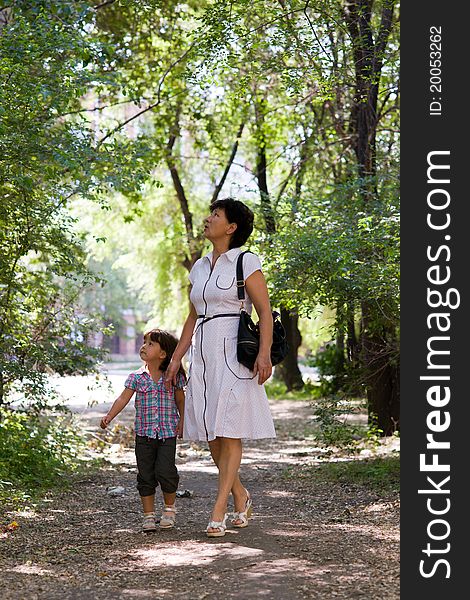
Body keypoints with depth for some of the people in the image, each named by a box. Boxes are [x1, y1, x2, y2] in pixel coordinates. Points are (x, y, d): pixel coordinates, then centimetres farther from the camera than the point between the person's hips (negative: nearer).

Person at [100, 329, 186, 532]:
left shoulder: (173, 377, -1)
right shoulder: (137, 377, 1)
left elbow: (180, 401, 10)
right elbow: (123, 398, -6)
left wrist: (182, 422, 2)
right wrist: (109, 416, -19)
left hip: (168, 433, -2)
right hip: (144, 433, 2)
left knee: (165, 471, -12)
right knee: (146, 475, 5)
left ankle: (169, 508, 12)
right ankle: (148, 515, 16)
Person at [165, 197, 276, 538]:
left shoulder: (246, 263, -3)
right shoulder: (200, 267, 17)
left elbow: (265, 311, -9)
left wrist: (264, 354, -21)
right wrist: (176, 359, 17)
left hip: (234, 354, -7)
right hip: (203, 355, 7)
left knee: (229, 433, -7)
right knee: (210, 433, 7)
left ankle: (219, 512, -7)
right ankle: (241, 498, 23)